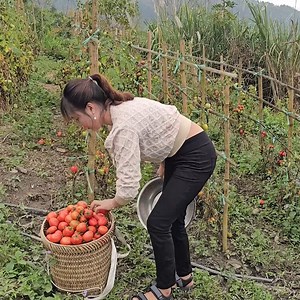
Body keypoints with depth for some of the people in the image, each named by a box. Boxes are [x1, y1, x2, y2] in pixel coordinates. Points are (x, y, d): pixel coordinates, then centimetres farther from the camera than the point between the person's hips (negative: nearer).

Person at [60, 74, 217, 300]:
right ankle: (184, 275, 37)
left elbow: (128, 187, -29)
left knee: (158, 222, -4)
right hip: (179, 152, 9)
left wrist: (112, 203, -7)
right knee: (172, 218, 16)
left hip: (196, 156, -9)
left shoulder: (124, 126, -29)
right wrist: (164, 163, 20)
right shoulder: (122, 106, -2)